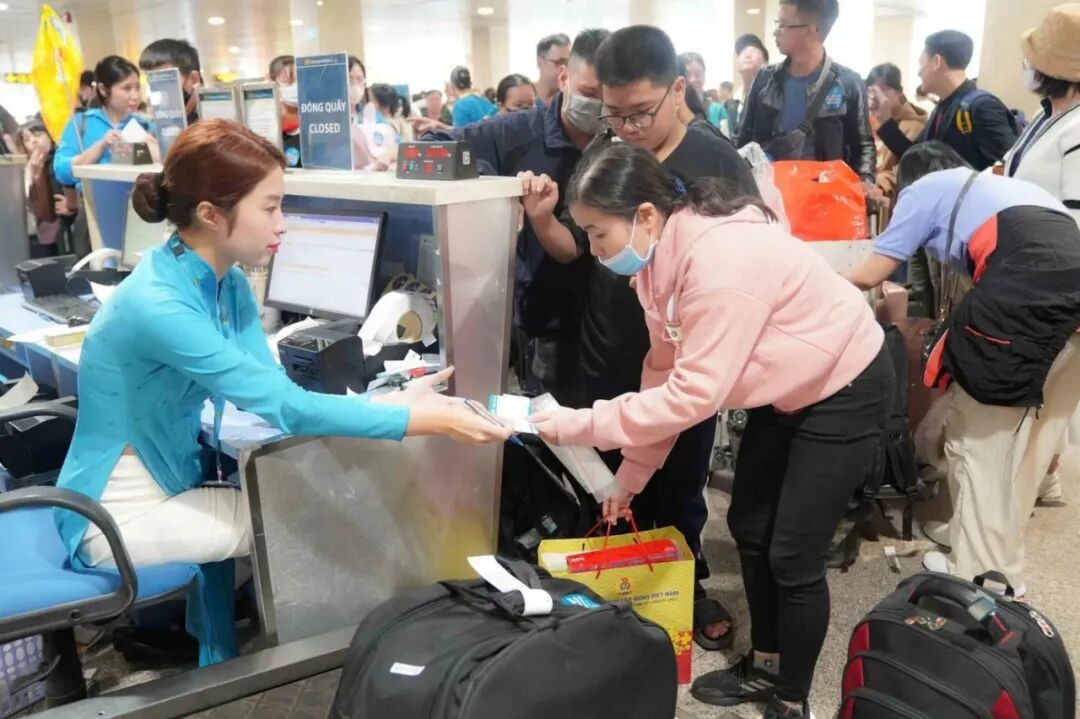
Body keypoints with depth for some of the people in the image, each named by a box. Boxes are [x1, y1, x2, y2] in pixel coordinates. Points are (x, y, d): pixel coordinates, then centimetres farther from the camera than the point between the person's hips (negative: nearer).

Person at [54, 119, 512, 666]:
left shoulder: (228, 283, -2)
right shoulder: (158, 305, -30)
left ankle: (222, 661, 19)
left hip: (169, 486, 8)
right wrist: (429, 422, -34)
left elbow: (277, 393, -8)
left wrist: (390, 399, -20)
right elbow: (283, 406, -34)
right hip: (118, 517, -8)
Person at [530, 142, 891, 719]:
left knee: (793, 555, -2)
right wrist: (630, 475, -1)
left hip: (845, 390, -9)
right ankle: (765, 666, 36)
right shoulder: (660, 258, -6)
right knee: (749, 528, 15)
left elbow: (695, 391, -33)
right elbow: (665, 369, -1)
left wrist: (581, 425, -28)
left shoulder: (721, 261, -35)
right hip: (789, 390, 9)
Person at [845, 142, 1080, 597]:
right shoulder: (1005, 186, 36)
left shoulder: (923, 189, 17)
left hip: (1024, 294, -7)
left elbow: (869, 275, 14)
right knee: (1026, 445, 18)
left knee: (978, 441, 6)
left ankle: (980, 577, 15)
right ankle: (1003, 571, 32)